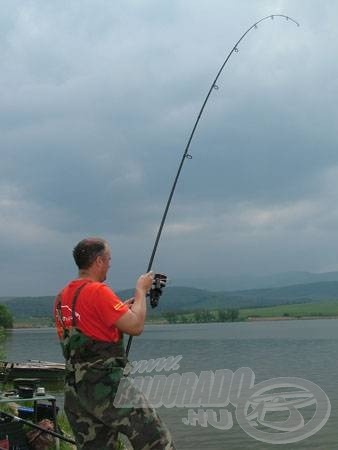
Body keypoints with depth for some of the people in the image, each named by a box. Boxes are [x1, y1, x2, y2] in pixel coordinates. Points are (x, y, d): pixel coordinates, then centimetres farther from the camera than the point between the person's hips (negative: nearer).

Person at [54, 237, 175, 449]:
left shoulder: (62, 296, 13)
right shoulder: (98, 291, -13)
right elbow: (136, 326, -15)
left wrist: (122, 308, 24)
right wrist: (141, 290, 0)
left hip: (75, 390, 9)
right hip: (106, 386, -8)